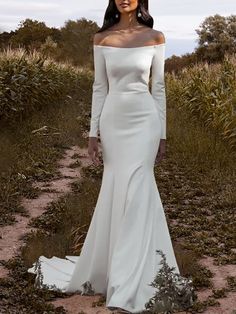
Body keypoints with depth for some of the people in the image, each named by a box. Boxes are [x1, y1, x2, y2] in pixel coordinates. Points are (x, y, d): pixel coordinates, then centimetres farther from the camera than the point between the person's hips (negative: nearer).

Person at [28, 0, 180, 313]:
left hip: (144, 122, -2)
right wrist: (93, 132, 1)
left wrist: (163, 134, 2)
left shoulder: (155, 38, 2)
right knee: (118, 194, 5)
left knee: (134, 195, -10)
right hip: (113, 122, 2)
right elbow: (100, 87, 6)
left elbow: (158, 87, 3)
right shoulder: (102, 39, 5)